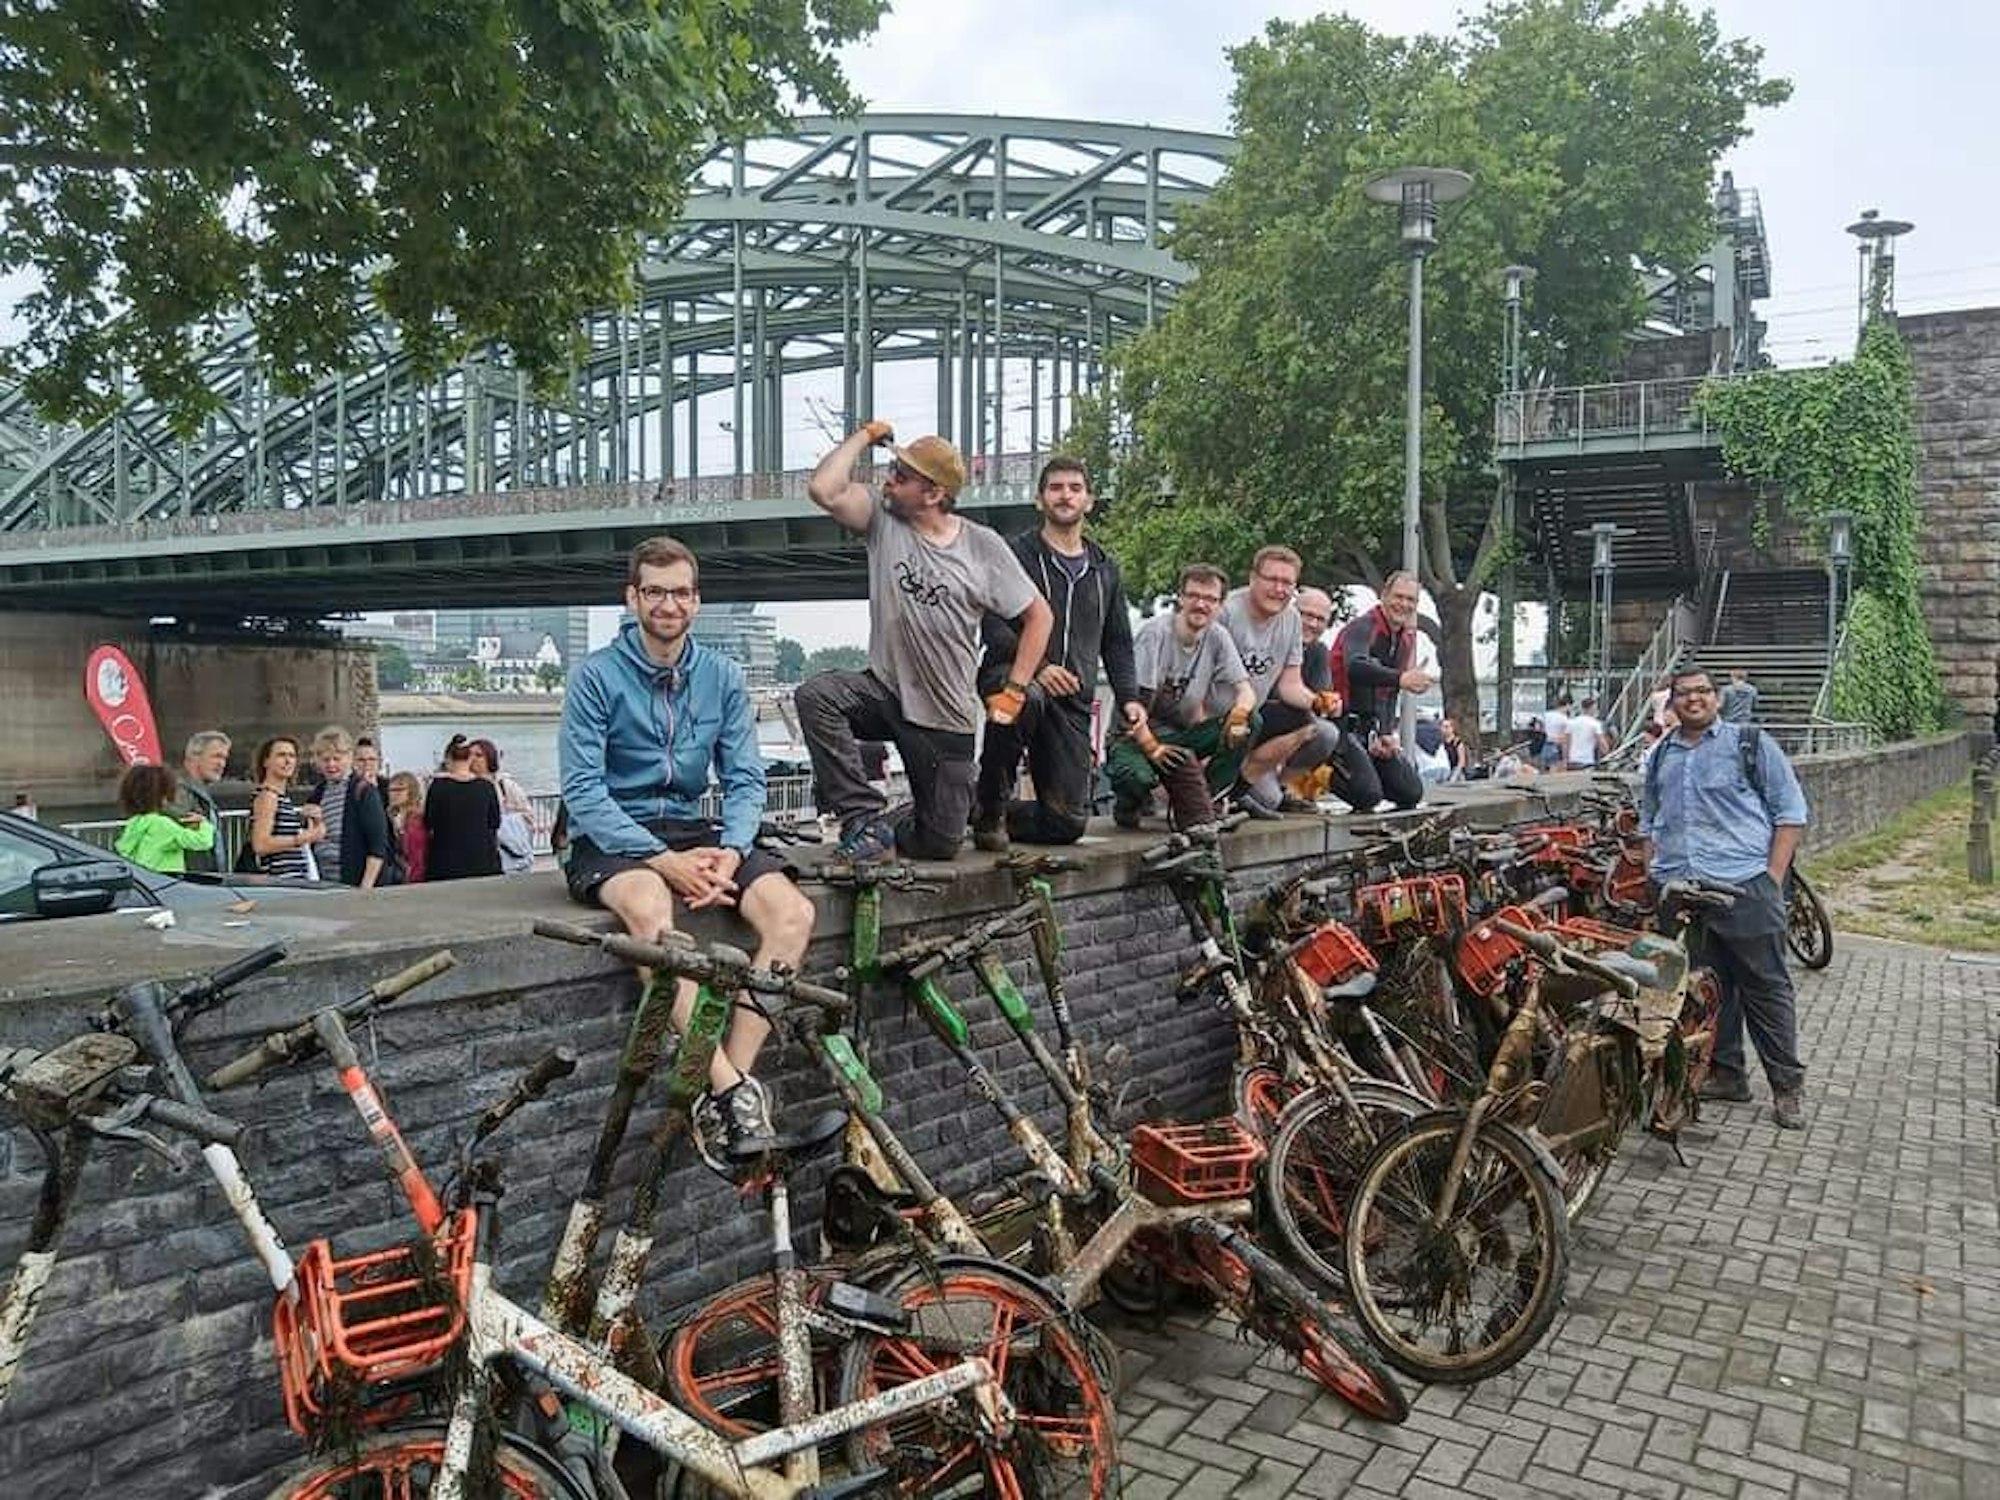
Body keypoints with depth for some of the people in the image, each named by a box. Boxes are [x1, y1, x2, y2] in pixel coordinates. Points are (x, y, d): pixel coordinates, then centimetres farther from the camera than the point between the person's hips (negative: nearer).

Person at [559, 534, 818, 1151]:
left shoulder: (722, 676, 6)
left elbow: (745, 780, 4)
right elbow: (583, 790, -12)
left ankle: (728, 1086, -20)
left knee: (793, 911, -22)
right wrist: (663, 860, -23)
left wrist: (731, 852, -17)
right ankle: (733, 1089, -34)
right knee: (650, 906, -39)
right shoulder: (597, 675, -5)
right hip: (612, 837, -4)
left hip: (690, 831, 4)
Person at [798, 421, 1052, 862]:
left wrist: (1014, 691, -4)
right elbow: (823, 489, -19)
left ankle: (892, 831, 40)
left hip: (948, 718, -1)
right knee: (815, 696, -31)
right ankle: (866, 818, -19)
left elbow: (1039, 615, 2)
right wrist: (865, 436, -8)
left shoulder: (982, 546, -4)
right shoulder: (882, 521, -2)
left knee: (940, 844, 3)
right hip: (885, 691, 1)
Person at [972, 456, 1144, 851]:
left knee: (1068, 823, -5)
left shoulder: (1104, 568, 20)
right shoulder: (1016, 553, 3)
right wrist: (1036, 666, -23)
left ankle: (989, 812, 25)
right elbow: (993, 625, -8)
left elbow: (1117, 641, 24)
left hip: (1073, 700, 5)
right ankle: (990, 805, -20)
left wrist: (1128, 696, 9)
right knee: (1027, 698, -44)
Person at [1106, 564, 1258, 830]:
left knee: (1249, 721, -15)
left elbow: (1246, 690, -1)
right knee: (1137, 776, -37)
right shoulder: (1155, 632, -14)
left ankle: (1198, 803, -5)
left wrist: (1239, 712, -26)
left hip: (1181, 733, 5)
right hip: (1138, 734, -5)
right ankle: (1128, 803, 3)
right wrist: (1152, 747, -30)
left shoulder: (1218, 638, 3)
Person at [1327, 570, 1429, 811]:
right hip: (1343, 725, -8)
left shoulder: (1406, 637, 12)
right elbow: (1355, 668, -37)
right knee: (1368, 794, -23)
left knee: (1412, 793, 0)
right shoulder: (1361, 627, -14)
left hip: (1372, 728, 8)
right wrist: (1400, 679, -53)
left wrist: (1387, 733, 2)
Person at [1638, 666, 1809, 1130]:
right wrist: (1653, 874, 14)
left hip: (1744, 886, -4)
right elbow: (1648, 822, 26)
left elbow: (1791, 813, 2)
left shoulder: (1751, 744, 5)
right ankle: (1726, 1074, 19)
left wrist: (1773, 877, -6)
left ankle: (1787, 1085, 6)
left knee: (1767, 987, -1)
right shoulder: (1660, 756, 18)